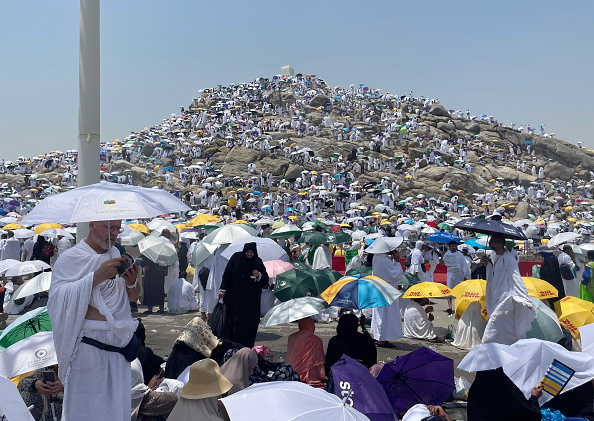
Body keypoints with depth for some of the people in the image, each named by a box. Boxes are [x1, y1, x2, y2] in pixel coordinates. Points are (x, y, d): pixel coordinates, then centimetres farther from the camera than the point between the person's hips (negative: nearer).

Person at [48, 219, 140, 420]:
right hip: (87, 348, -5)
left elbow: (133, 298, 12)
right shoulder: (69, 258, -7)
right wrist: (96, 277, -27)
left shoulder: (116, 255, 9)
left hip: (117, 342, 5)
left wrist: (131, 283, -10)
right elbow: (58, 297, -20)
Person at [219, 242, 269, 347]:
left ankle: (247, 346, 4)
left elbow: (265, 279, 5)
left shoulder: (258, 262, 2)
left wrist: (259, 275, -16)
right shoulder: (236, 257, 0)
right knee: (233, 319, 0)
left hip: (251, 298, 0)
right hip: (235, 295, 0)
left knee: (249, 321, -2)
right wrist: (223, 289, 0)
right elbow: (227, 273, 4)